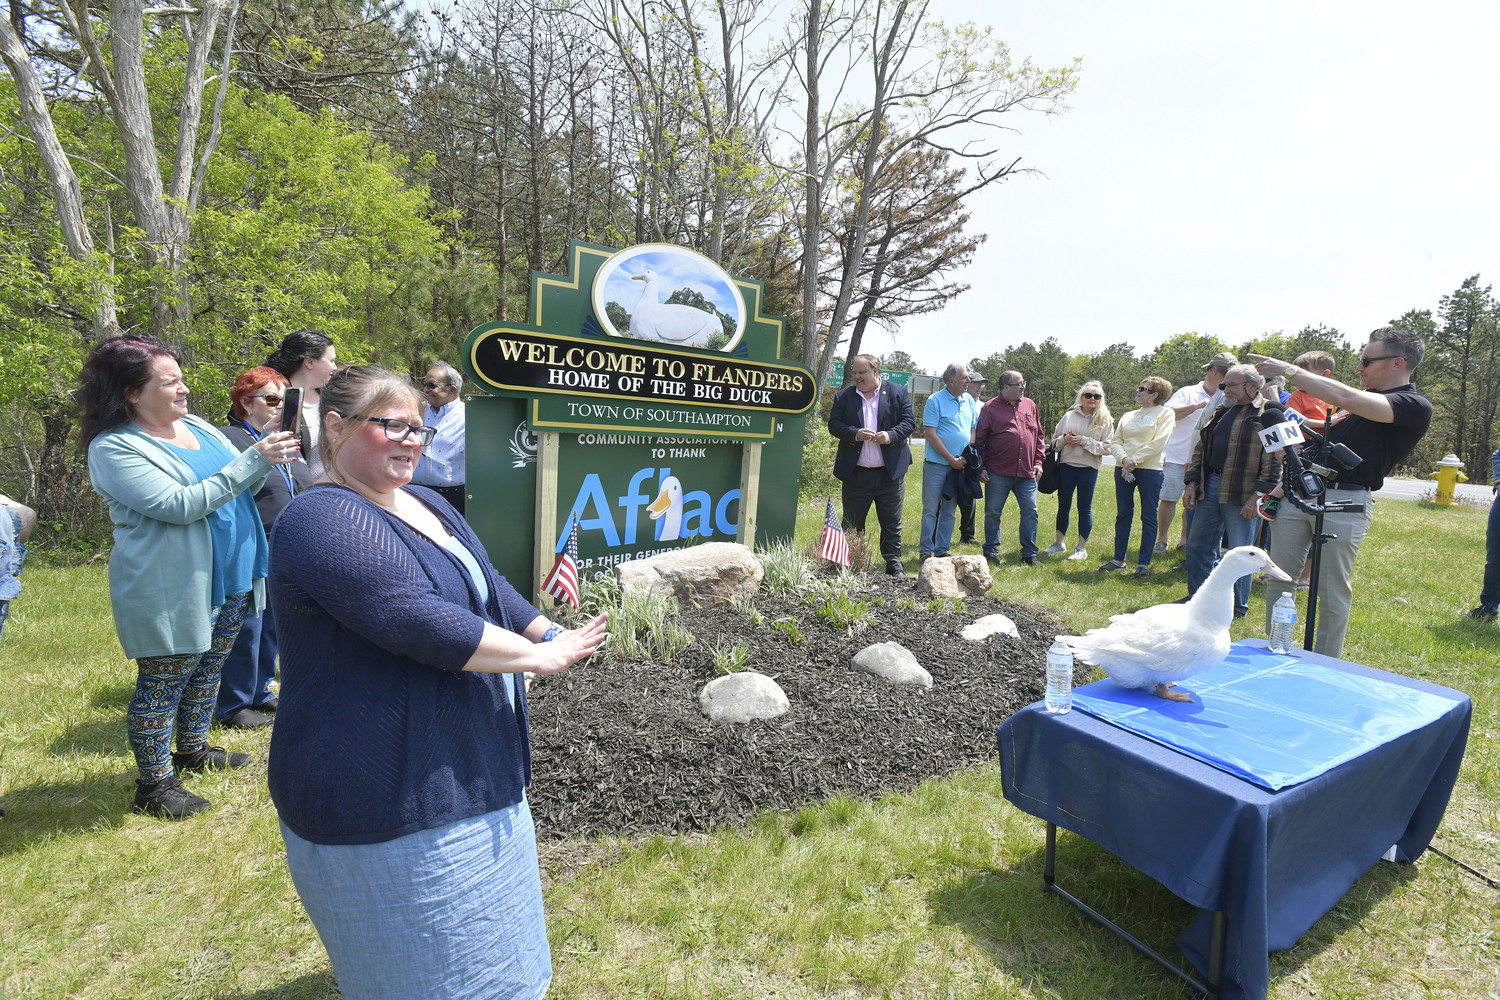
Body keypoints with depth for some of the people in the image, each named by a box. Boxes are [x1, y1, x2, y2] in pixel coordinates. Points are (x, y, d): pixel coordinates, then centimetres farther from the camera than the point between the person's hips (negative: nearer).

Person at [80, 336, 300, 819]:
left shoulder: (196, 425, 8)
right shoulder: (113, 448, -14)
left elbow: (242, 486, 11)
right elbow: (179, 505, -25)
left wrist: (269, 457, -11)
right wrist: (253, 458, -27)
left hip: (230, 579, 7)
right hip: (171, 591, -7)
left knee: (207, 668, 21)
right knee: (163, 681, 6)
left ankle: (193, 749, 40)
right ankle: (154, 784, 21)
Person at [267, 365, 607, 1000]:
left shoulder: (427, 504, 7)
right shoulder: (321, 521, -22)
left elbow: (488, 585, 12)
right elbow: (418, 621, -31)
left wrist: (552, 633, -3)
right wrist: (537, 657, -23)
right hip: (387, 803, -9)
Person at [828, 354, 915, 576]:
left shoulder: (898, 393, 4)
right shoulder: (843, 396, 6)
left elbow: (909, 422, 0)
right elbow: (833, 424, 0)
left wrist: (891, 435, -19)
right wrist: (855, 434, -17)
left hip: (890, 472, -1)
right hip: (855, 473, 1)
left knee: (892, 523, 7)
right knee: (851, 524, 9)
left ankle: (894, 564, 18)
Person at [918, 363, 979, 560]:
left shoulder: (969, 400, 11)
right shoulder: (935, 400, -7)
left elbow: (973, 430, 16)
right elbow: (930, 434, -12)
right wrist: (952, 459, -13)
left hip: (959, 465, 5)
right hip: (936, 464, -5)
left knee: (949, 511, 10)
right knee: (930, 510, 0)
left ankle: (942, 550, 18)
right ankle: (925, 551, 8)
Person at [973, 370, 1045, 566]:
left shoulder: (1030, 405, 12)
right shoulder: (990, 408, -1)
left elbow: (1039, 436, 17)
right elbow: (979, 440, 0)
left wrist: (1038, 461, 9)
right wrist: (980, 467, -5)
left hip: (1026, 473, 4)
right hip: (998, 472, -4)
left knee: (1030, 511, 3)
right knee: (993, 513, 5)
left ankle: (1029, 553, 15)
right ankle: (991, 551, 19)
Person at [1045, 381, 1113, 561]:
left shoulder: (1105, 420, 0)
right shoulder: (1069, 416, 6)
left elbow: (1107, 447, -7)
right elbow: (1054, 439, 11)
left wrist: (1084, 441, -16)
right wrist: (1064, 440, -10)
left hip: (1089, 468, -3)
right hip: (1066, 465, 3)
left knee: (1085, 508, 3)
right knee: (1063, 505, 11)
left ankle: (1081, 548, 12)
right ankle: (1060, 543, 24)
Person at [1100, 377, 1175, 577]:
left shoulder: (1165, 413, 3)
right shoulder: (1128, 416, 18)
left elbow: (1158, 443, -9)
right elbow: (1115, 442, 9)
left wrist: (1135, 460, -14)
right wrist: (1124, 459, -10)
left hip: (1149, 469, -5)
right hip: (1123, 469, 5)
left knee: (1148, 517, 0)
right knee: (1123, 515, 7)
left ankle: (1144, 563, 6)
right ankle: (1119, 559, 14)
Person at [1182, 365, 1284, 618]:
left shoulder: (1268, 414, -6)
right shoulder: (1221, 413, 17)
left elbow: (1275, 460, -13)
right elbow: (1201, 449, 20)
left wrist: (1258, 495, -18)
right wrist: (1192, 482, 10)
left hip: (1242, 495, -7)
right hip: (1210, 489, 7)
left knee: (1239, 553, 2)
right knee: (1197, 545, 11)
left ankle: (1238, 607, 16)